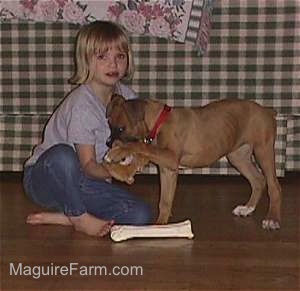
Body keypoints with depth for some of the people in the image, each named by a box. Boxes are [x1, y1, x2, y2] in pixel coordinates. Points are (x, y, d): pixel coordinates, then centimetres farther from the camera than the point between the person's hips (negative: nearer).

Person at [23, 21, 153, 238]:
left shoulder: (126, 96, 0)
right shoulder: (81, 104, -21)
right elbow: (88, 165, -22)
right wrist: (112, 171, -42)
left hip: (83, 183, 6)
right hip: (44, 176, -5)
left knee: (141, 215, -16)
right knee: (63, 154, -42)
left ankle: (62, 217, -10)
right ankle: (79, 217, -15)